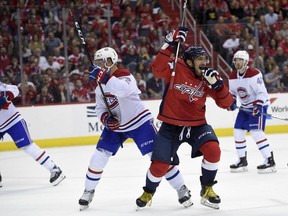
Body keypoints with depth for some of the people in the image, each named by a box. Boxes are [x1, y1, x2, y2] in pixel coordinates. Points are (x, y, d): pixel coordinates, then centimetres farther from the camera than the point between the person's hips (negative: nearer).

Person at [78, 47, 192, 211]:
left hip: (139, 122, -7)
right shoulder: (100, 85, 5)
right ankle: (89, 191, 14)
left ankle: (181, 189, -2)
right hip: (116, 125, 7)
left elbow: (124, 89, -44)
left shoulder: (124, 75, -20)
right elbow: (100, 107, 11)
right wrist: (105, 117, -11)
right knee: (99, 155, -2)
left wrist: (104, 77, -51)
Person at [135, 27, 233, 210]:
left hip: (197, 124, 2)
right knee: (160, 165, -6)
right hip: (171, 125, -2)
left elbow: (226, 103, -6)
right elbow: (158, 69, -30)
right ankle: (148, 192, 25)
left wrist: (217, 84, -23)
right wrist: (170, 45, -35)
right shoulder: (177, 68, -12)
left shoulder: (207, 78, -5)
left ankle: (207, 189, -1)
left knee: (213, 150, -23)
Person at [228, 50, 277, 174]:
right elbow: (232, 92, 15)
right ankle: (242, 161, 17)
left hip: (259, 105, -8)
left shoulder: (254, 74, -20)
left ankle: (270, 161, -17)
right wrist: (231, 102, -4)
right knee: (238, 132, 4)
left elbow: (262, 92, -21)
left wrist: (258, 106, -30)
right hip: (245, 107, 8)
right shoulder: (233, 76, 3)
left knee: (256, 132, -19)